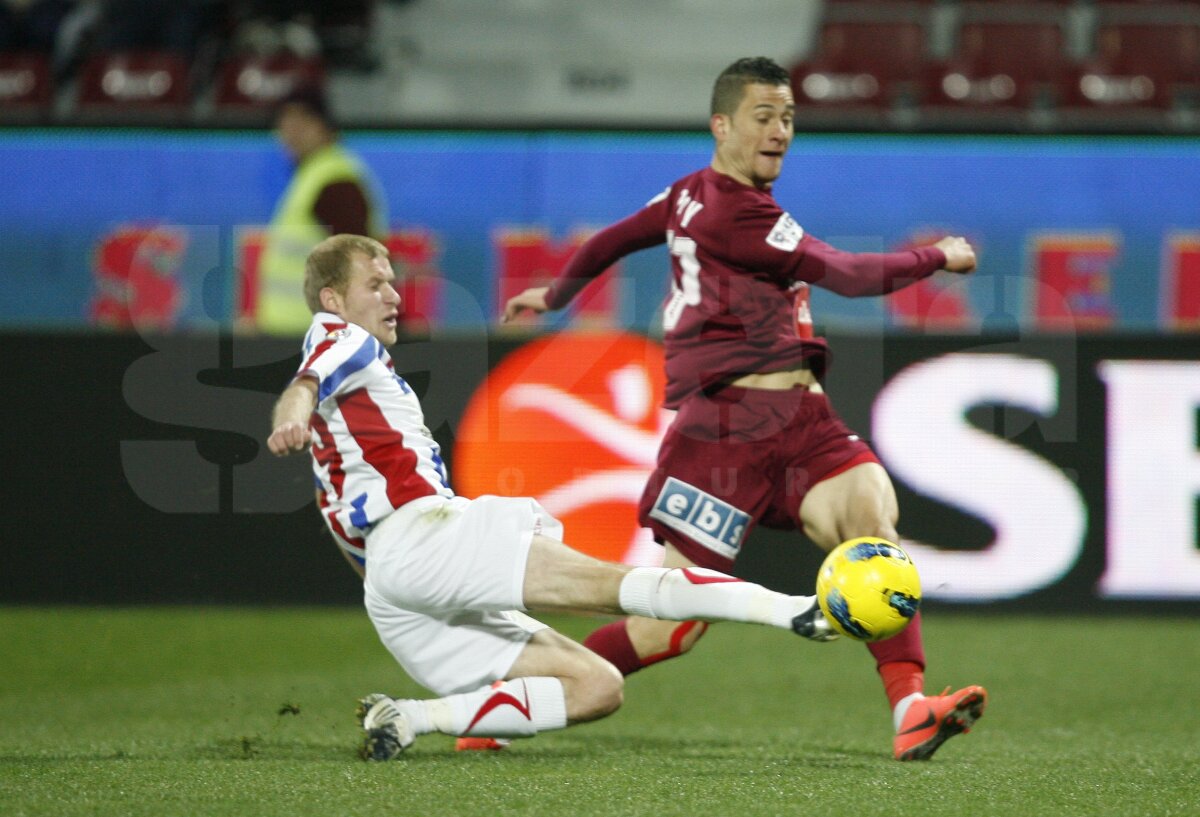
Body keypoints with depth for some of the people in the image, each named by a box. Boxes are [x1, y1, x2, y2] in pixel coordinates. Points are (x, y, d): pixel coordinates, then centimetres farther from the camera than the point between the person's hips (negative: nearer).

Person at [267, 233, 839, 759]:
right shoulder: (340, 340, 7)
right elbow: (302, 389, -17)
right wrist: (290, 422, -40)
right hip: (417, 536, -9)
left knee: (596, 687, 1)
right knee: (608, 582, -21)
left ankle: (411, 718, -14)